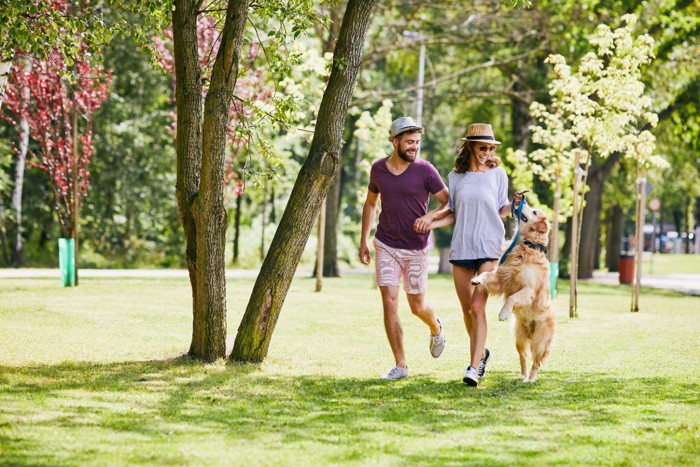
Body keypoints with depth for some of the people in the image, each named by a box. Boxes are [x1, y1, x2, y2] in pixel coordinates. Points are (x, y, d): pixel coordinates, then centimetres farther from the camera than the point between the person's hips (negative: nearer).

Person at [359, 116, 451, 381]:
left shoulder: (425, 171, -10)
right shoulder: (378, 169, 0)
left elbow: (450, 203, -5)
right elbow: (370, 203, 15)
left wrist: (430, 216, -24)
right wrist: (363, 241, 13)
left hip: (415, 248, -2)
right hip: (385, 245, 2)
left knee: (416, 307, 8)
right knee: (389, 302, -7)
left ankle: (435, 328, 45)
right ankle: (400, 366, 0)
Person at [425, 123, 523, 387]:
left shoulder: (497, 174, 2)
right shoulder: (455, 177, 8)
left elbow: (500, 210, 9)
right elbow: (453, 215, 13)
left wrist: (514, 203, -11)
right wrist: (428, 225, -2)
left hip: (489, 248, -3)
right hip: (461, 247, 3)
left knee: (478, 307, -14)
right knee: (467, 310, 9)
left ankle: (474, 367, -16)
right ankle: (481, 353, 33)